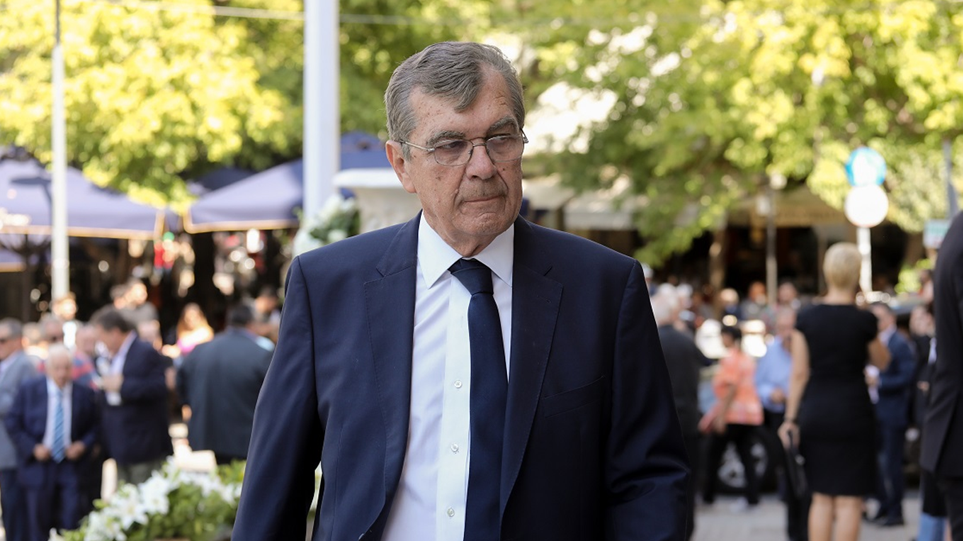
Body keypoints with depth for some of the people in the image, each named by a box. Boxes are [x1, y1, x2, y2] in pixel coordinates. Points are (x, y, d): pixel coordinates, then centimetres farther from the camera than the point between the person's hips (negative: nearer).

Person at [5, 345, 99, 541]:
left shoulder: (84, 392, 0)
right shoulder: (29, 389, -3)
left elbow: (94, 426, 10)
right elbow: (13, 423, 1)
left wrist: (83, 444, -8)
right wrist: (32, 448, -10)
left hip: (71, 467, 1)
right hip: (38, 465, 0)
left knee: (72, 524, -6)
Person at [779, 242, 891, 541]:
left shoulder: (806, 317, -2)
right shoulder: (863, 320, -9)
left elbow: (799, 373, 0)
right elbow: (882, 362, 8)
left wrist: (791, 418, 7)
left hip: (814, 412, 4)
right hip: (852, 412, -4)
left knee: (821, 497, 13)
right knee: (849, 500, -1)